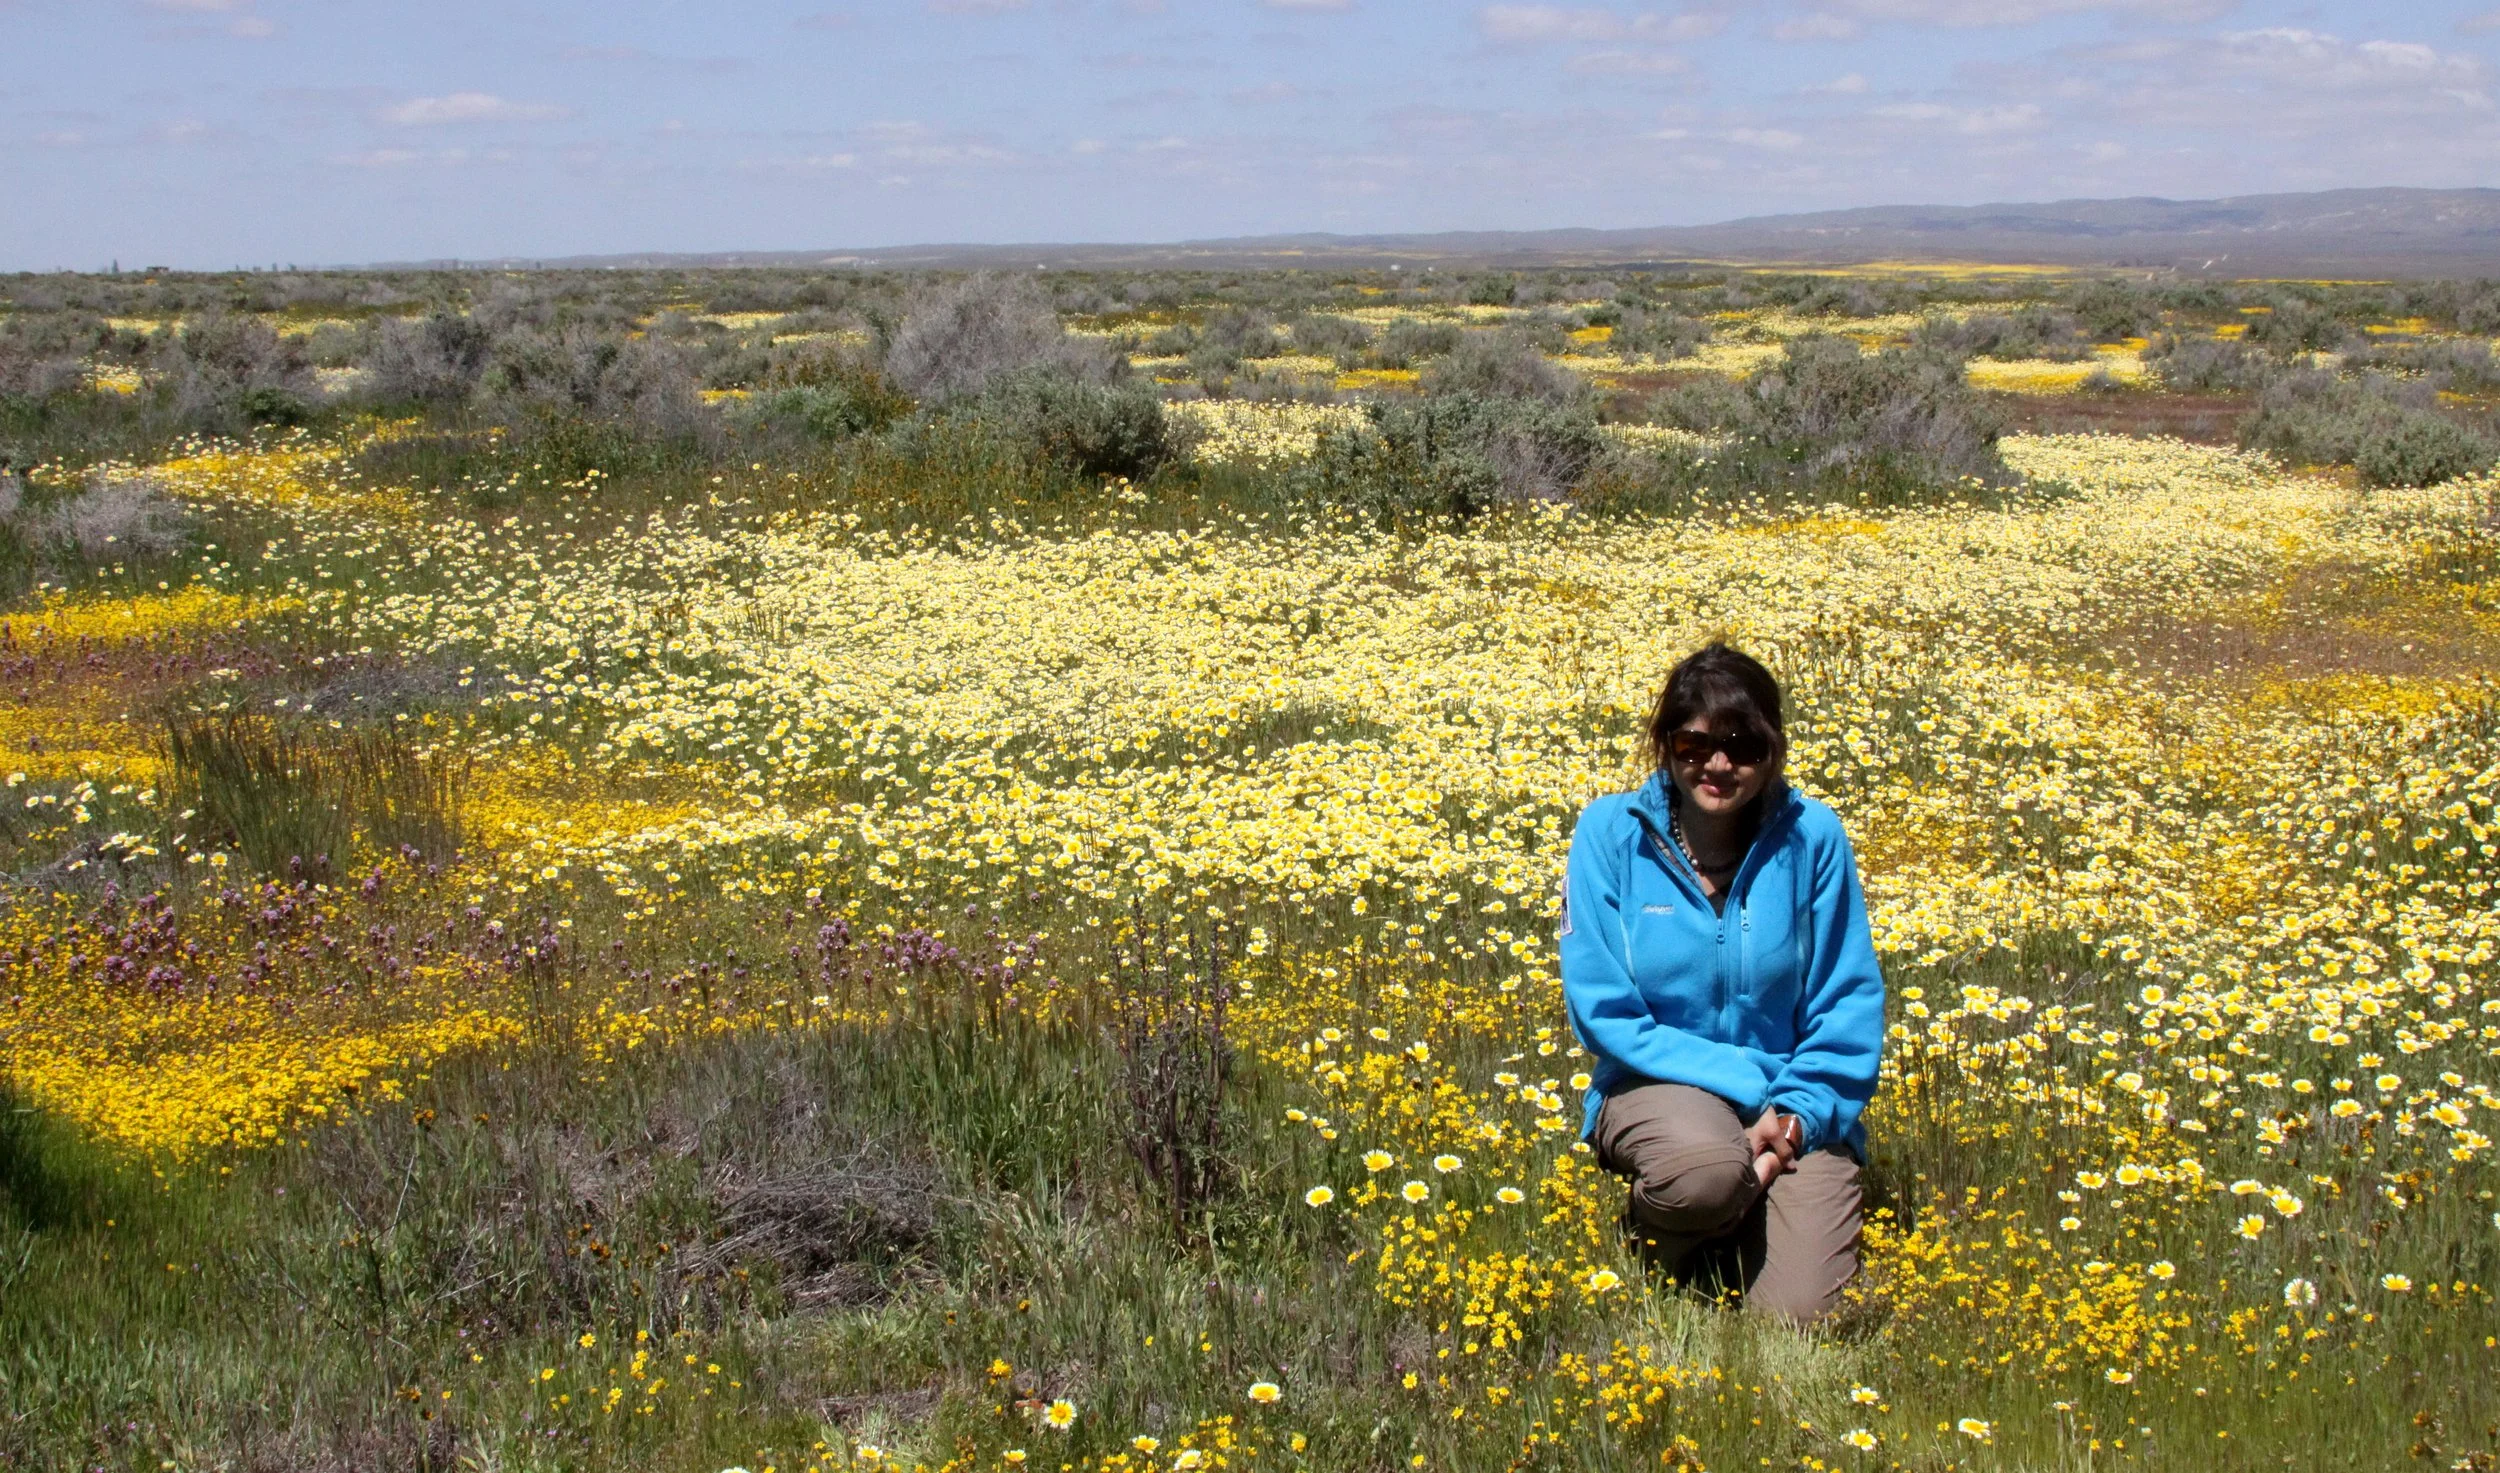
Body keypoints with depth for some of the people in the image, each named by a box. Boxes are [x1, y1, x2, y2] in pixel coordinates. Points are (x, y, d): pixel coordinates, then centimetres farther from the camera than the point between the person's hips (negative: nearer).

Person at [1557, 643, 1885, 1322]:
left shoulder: (1812, 836, -6)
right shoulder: (1613, 832, -9)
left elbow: (1849, 1009, -1)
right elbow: (1602, 1009, -10)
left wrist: (1798, 1109, -18)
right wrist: (1743, 1078, -19)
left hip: (1797, 1099, 1)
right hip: (1658, 1086, -1)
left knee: (1797, 1314, -18)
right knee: (1704, 1167, -37)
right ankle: (1652, 1227, 0)